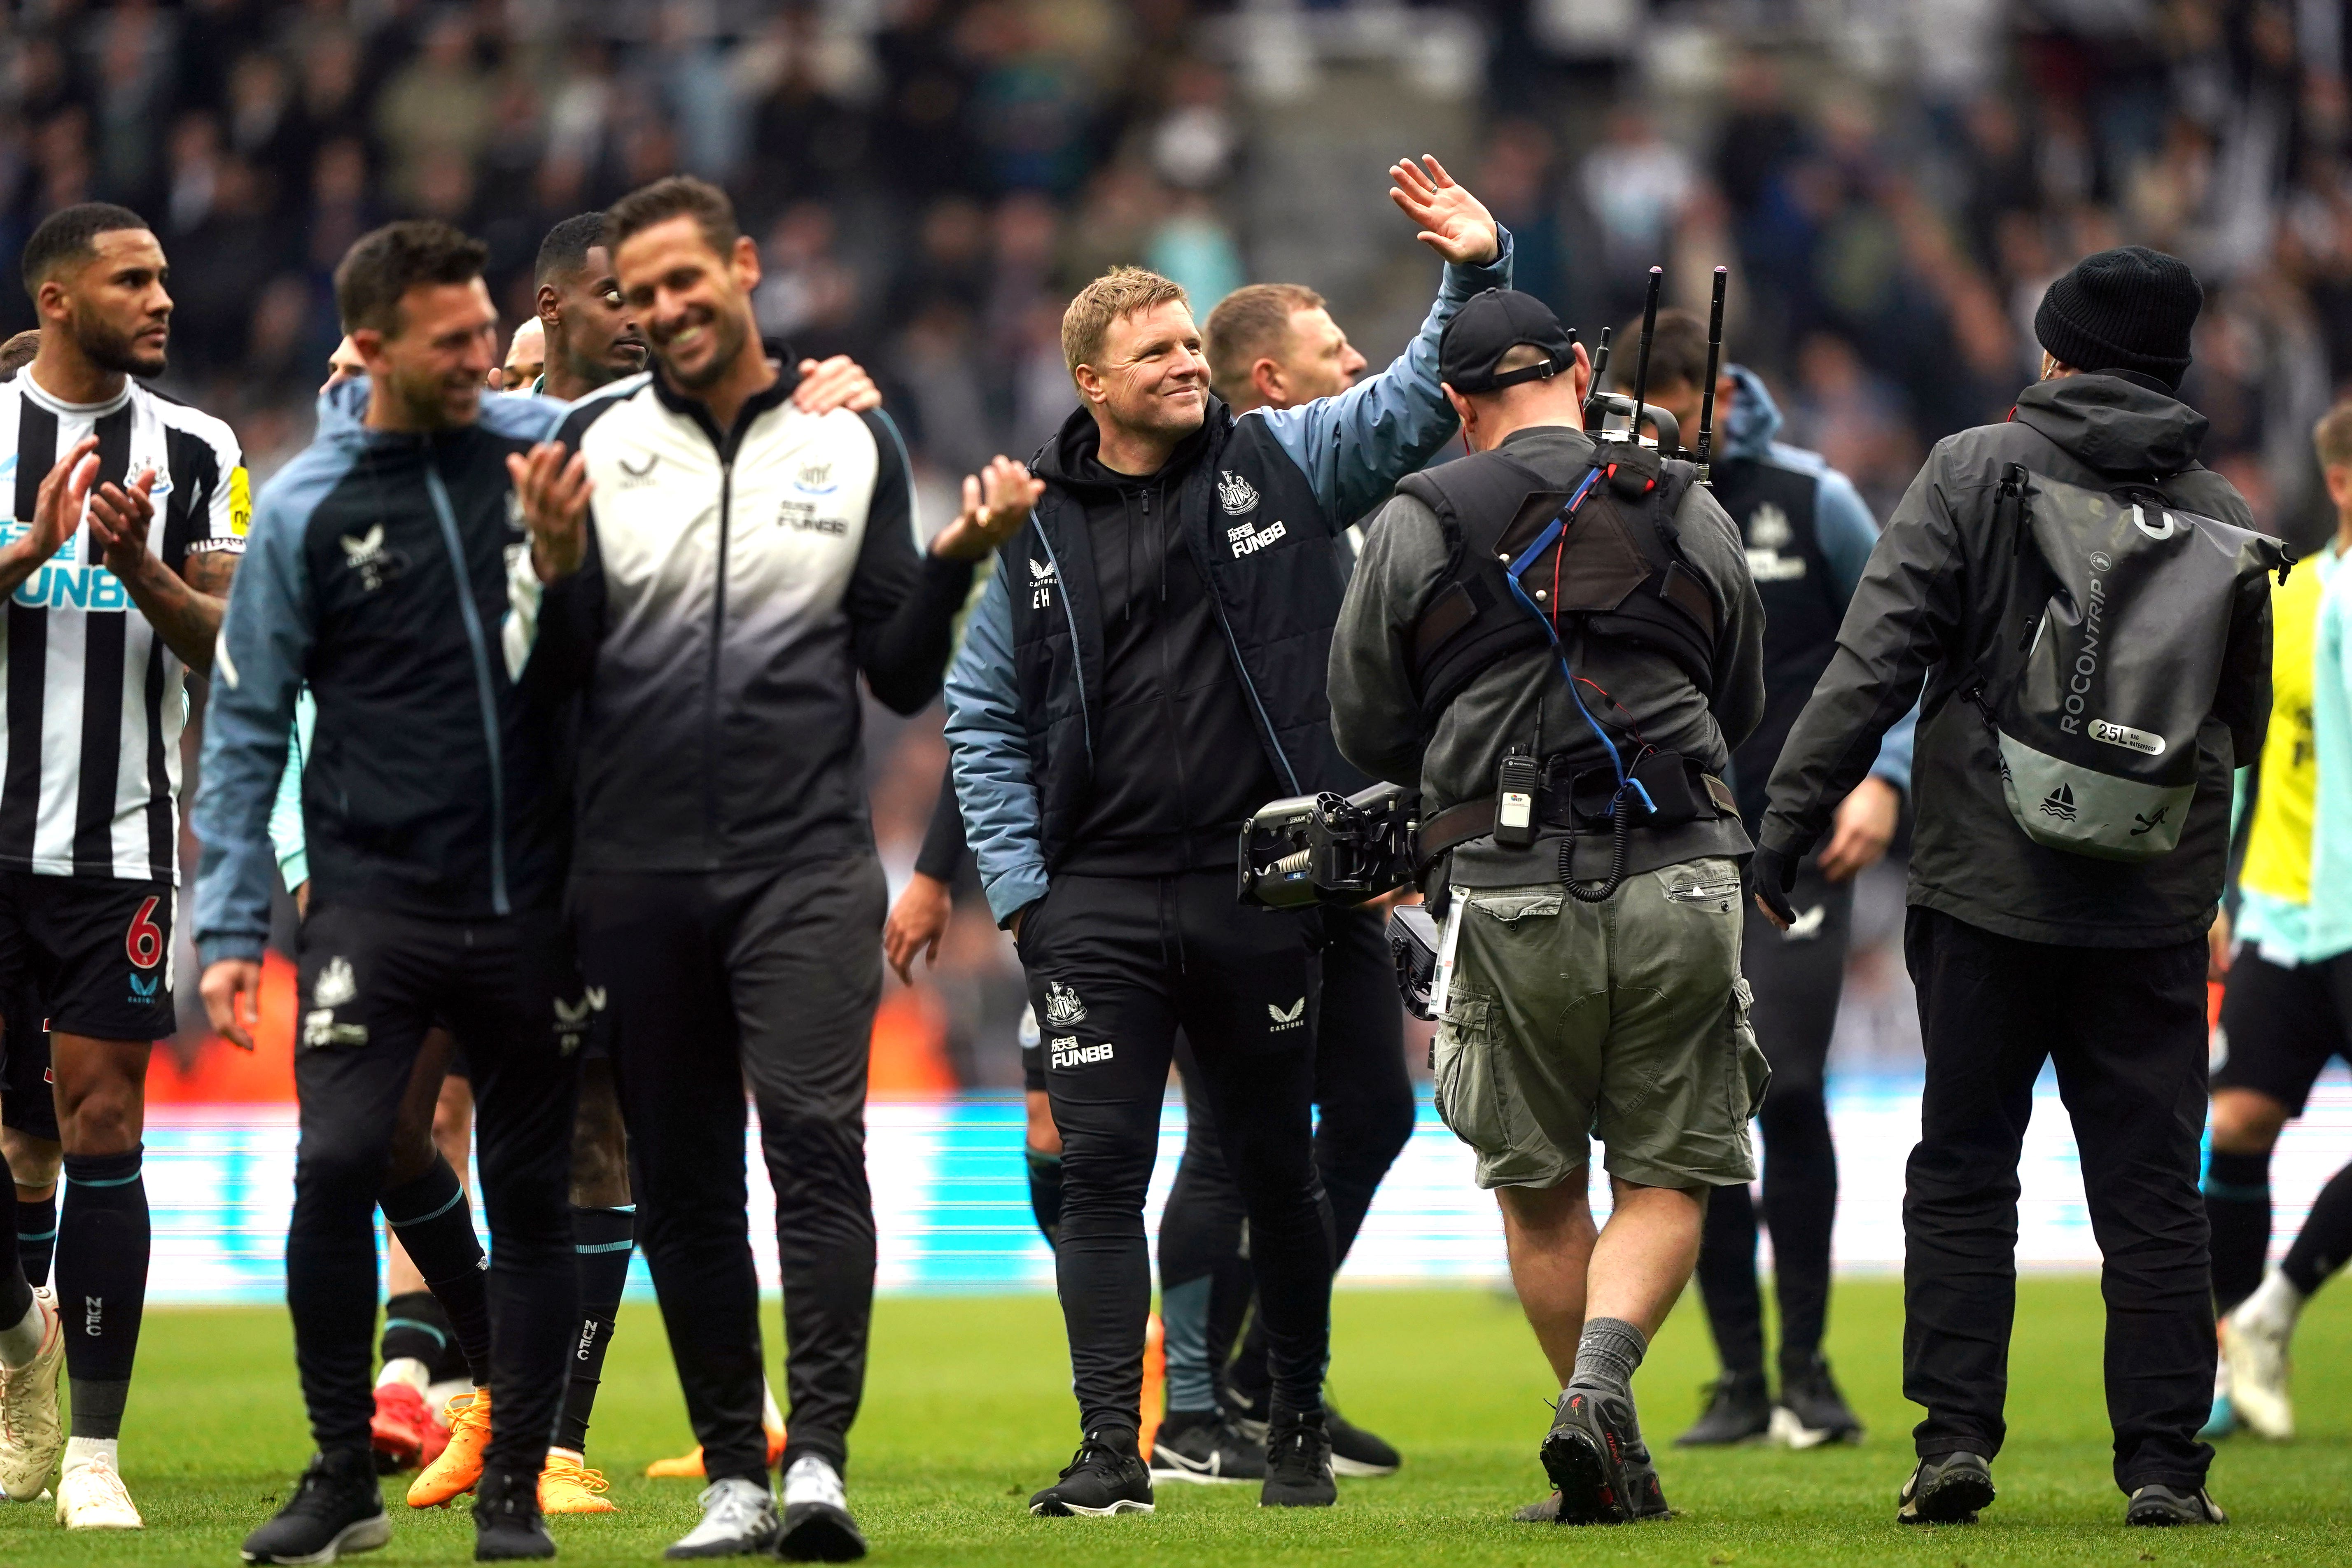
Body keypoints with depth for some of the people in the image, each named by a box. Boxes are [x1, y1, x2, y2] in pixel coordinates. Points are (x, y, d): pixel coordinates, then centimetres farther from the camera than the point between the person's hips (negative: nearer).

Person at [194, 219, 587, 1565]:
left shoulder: (548, 444, 2)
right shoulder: (307, 507, -1)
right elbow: (249, 722, 3)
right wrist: (232, 922, 0)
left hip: (535, 900, 2)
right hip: (374, 899, -2)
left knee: (533, 1198, 5)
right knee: (338, 1163, -15)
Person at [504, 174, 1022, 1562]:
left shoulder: (855, 440, 9)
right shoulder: (595, 446, 8)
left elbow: (901, 676, 9)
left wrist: (954, 564, -7)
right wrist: (556, 569, -11)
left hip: (808, 861, -2)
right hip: (637, 874, 2)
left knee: (817, 1138, -17)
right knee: (682, 1184, 5)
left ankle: (819, 1452, -20)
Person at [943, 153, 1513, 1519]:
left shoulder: (1282, 464, 4)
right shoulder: (1035, 529, 5)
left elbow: (1425, 400, 2)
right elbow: (982, 717, 9)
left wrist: (1477, 273, -15)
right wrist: (1019, 884, 1)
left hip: (1259, 892, 0)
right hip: (1099, 903, 0)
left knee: (1279, 1171, 9)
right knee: (1102, 1170, -7)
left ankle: (1300, 1429, 23)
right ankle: (1113, 1449, -6)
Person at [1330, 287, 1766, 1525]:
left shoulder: (1416, 527, 3)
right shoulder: (1692, 518, 8)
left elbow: (1365, 728, 9)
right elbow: (1740, 712, 20)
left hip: (1511, 897, 0)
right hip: (1680, 886, 0)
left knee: (1539, 1186, 14)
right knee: (1669, 1177, 7)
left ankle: (1607, 1464, 15)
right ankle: (1601, 1388, -16)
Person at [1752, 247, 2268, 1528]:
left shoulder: (1972, 473, -3)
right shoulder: (2222, 519, 6)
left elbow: (1873, 661, -10)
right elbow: (2248, 717, 16)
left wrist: (1790, 821, -7)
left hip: (1986, 890, -2)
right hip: (2159, 905, 2)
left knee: (1963, 1168, 7)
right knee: (2149, 1183, 5)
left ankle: (1956, 1434, -1)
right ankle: (2162, 1460, 1)